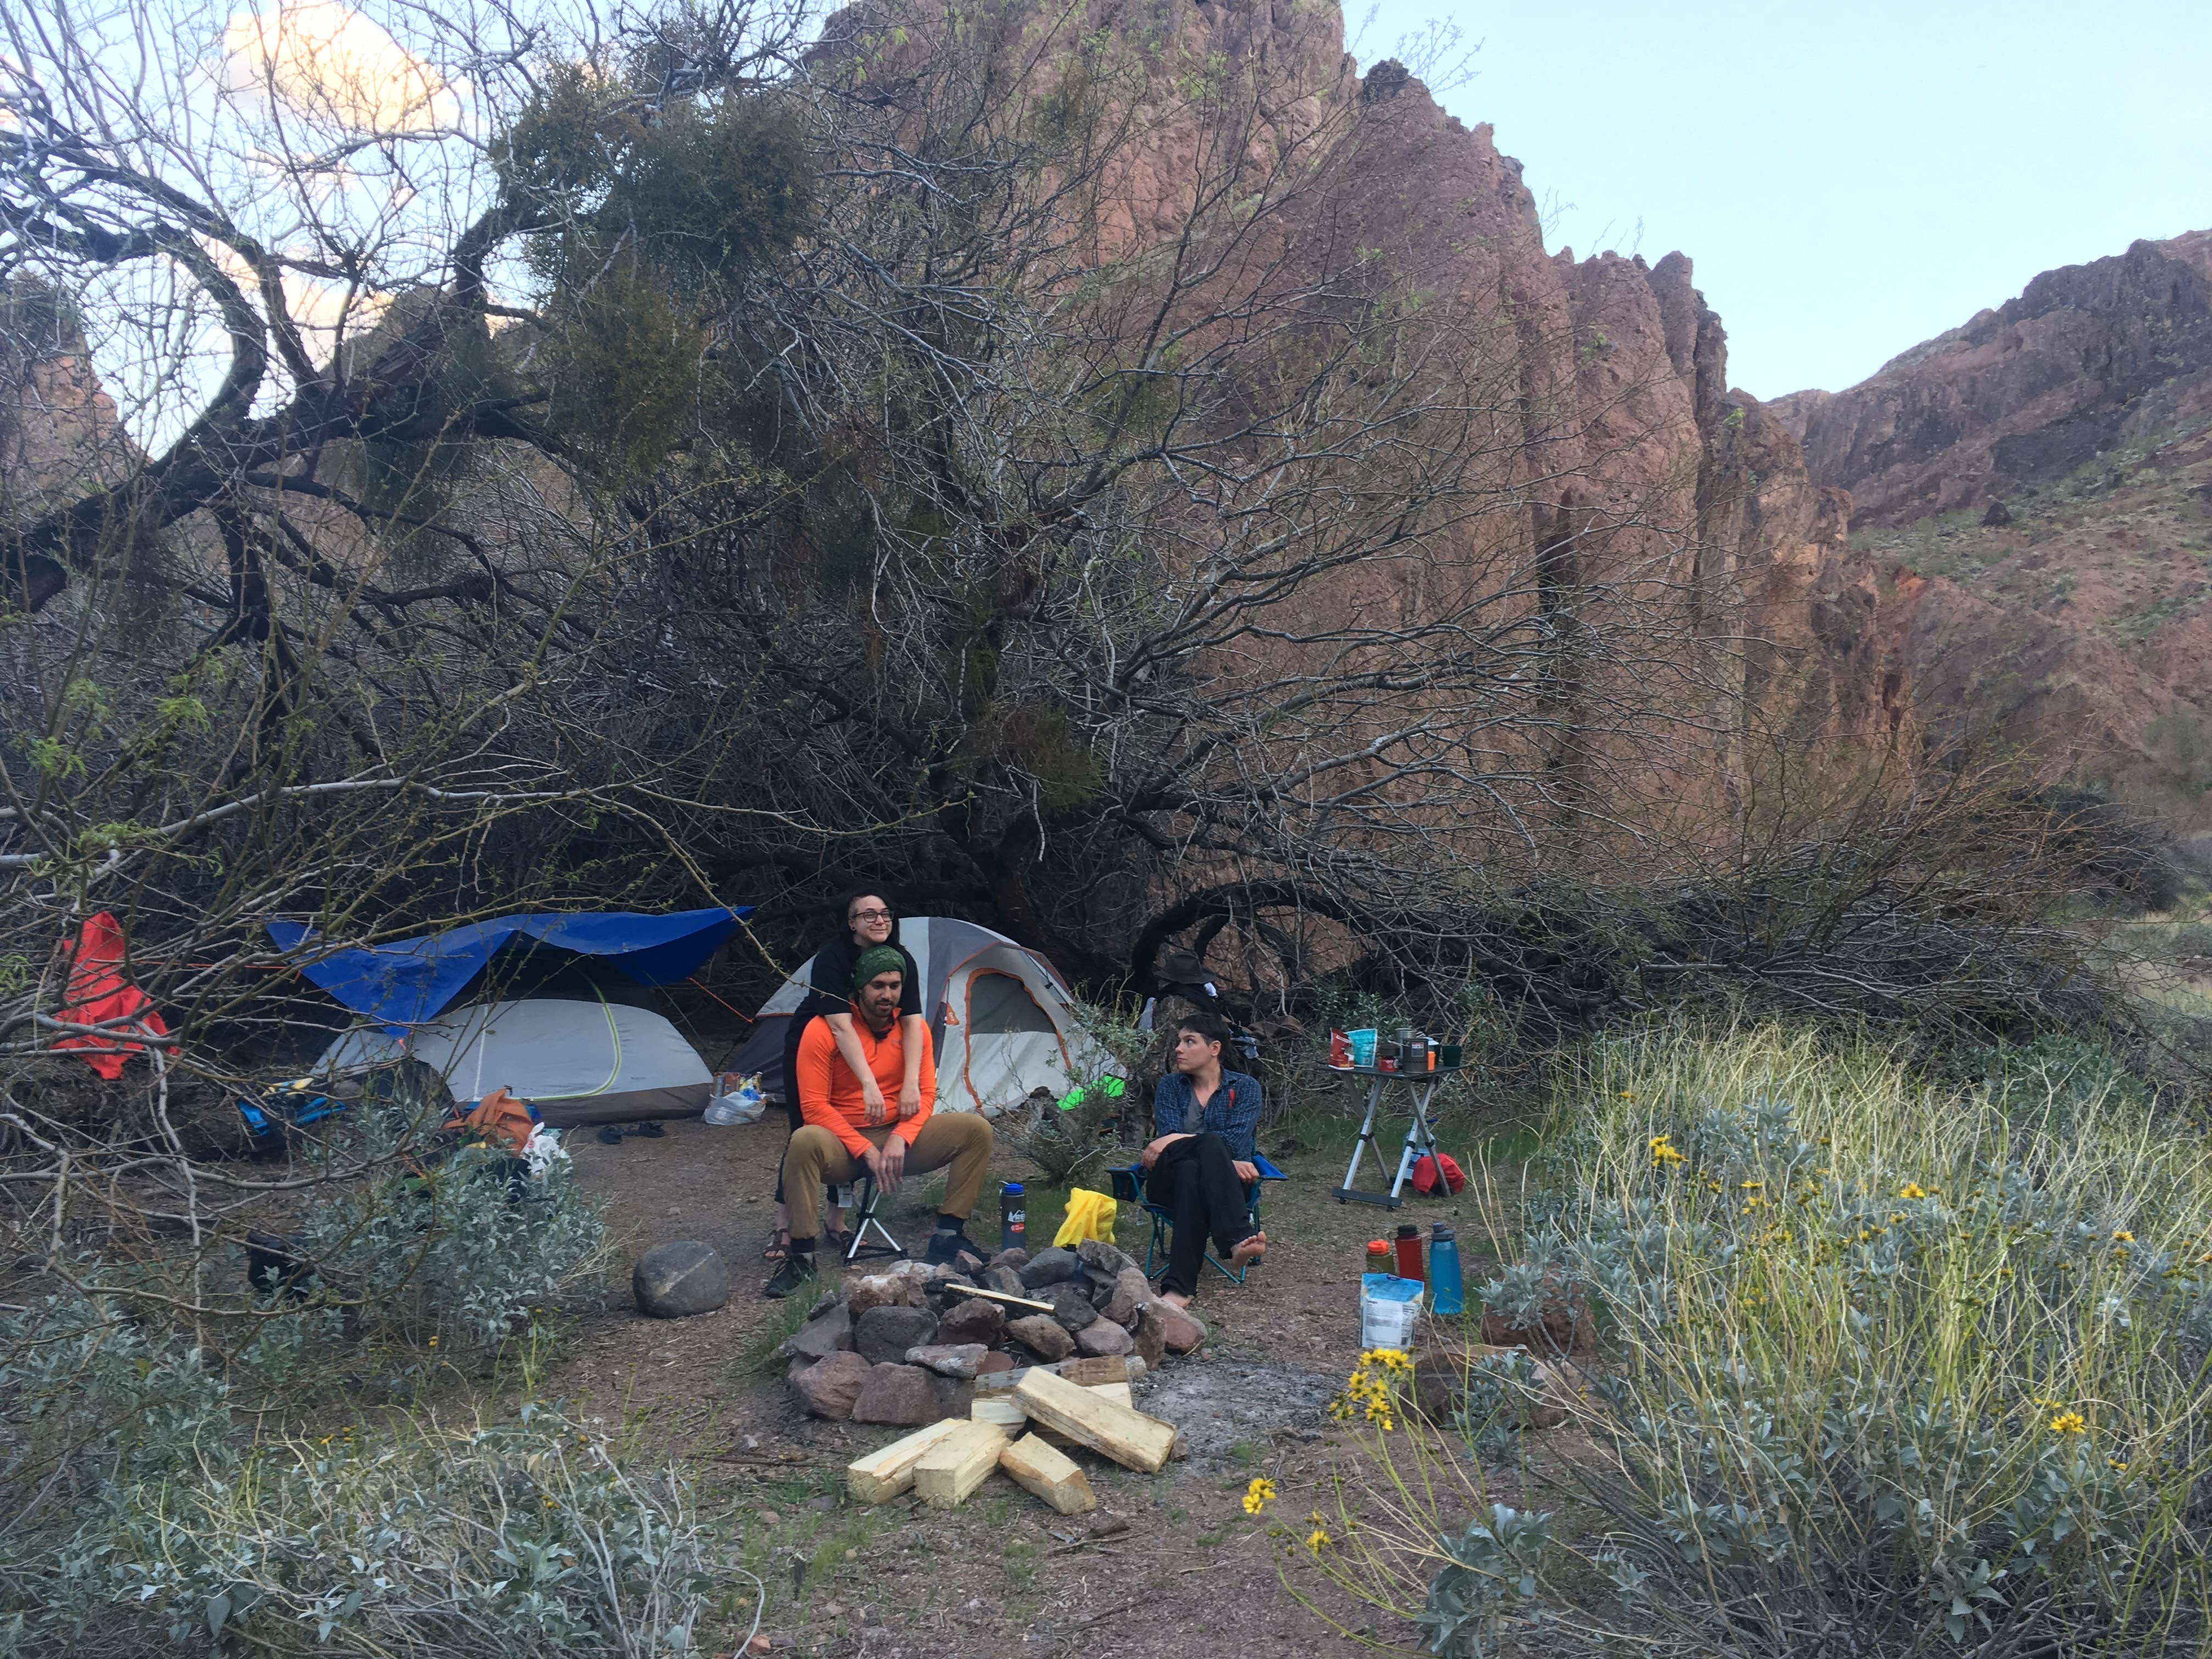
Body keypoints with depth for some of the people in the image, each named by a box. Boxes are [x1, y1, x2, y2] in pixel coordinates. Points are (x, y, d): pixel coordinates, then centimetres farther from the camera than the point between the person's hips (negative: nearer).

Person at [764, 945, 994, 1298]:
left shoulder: (914, 1029, 0)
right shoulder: (822, 1031, -13)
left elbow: (925, 1095, 0)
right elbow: (814, 1106, -15)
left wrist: (900, 1139, -19)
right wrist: (865, 1150, -21)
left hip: (900, 1140, 4)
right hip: (843, 1145, -4)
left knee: (976, 1129, -16)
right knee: (805, 1142, -39)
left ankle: (948, 1235, -10)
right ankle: (801, 1256, -26)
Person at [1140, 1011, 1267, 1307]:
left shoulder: (1245, 1087, 10)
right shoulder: (1169, 1086, 15)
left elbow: (1236, 1142, -9)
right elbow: (1170, 1136, -4)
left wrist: (1177, 1140, -17)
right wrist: (1219, 1160, -20)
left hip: (1226, 1184, -1)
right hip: (1171, 1181, 1)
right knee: (1190, 1170, -38)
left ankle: (1178, 1287, -52)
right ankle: (1238, 1239, -55)